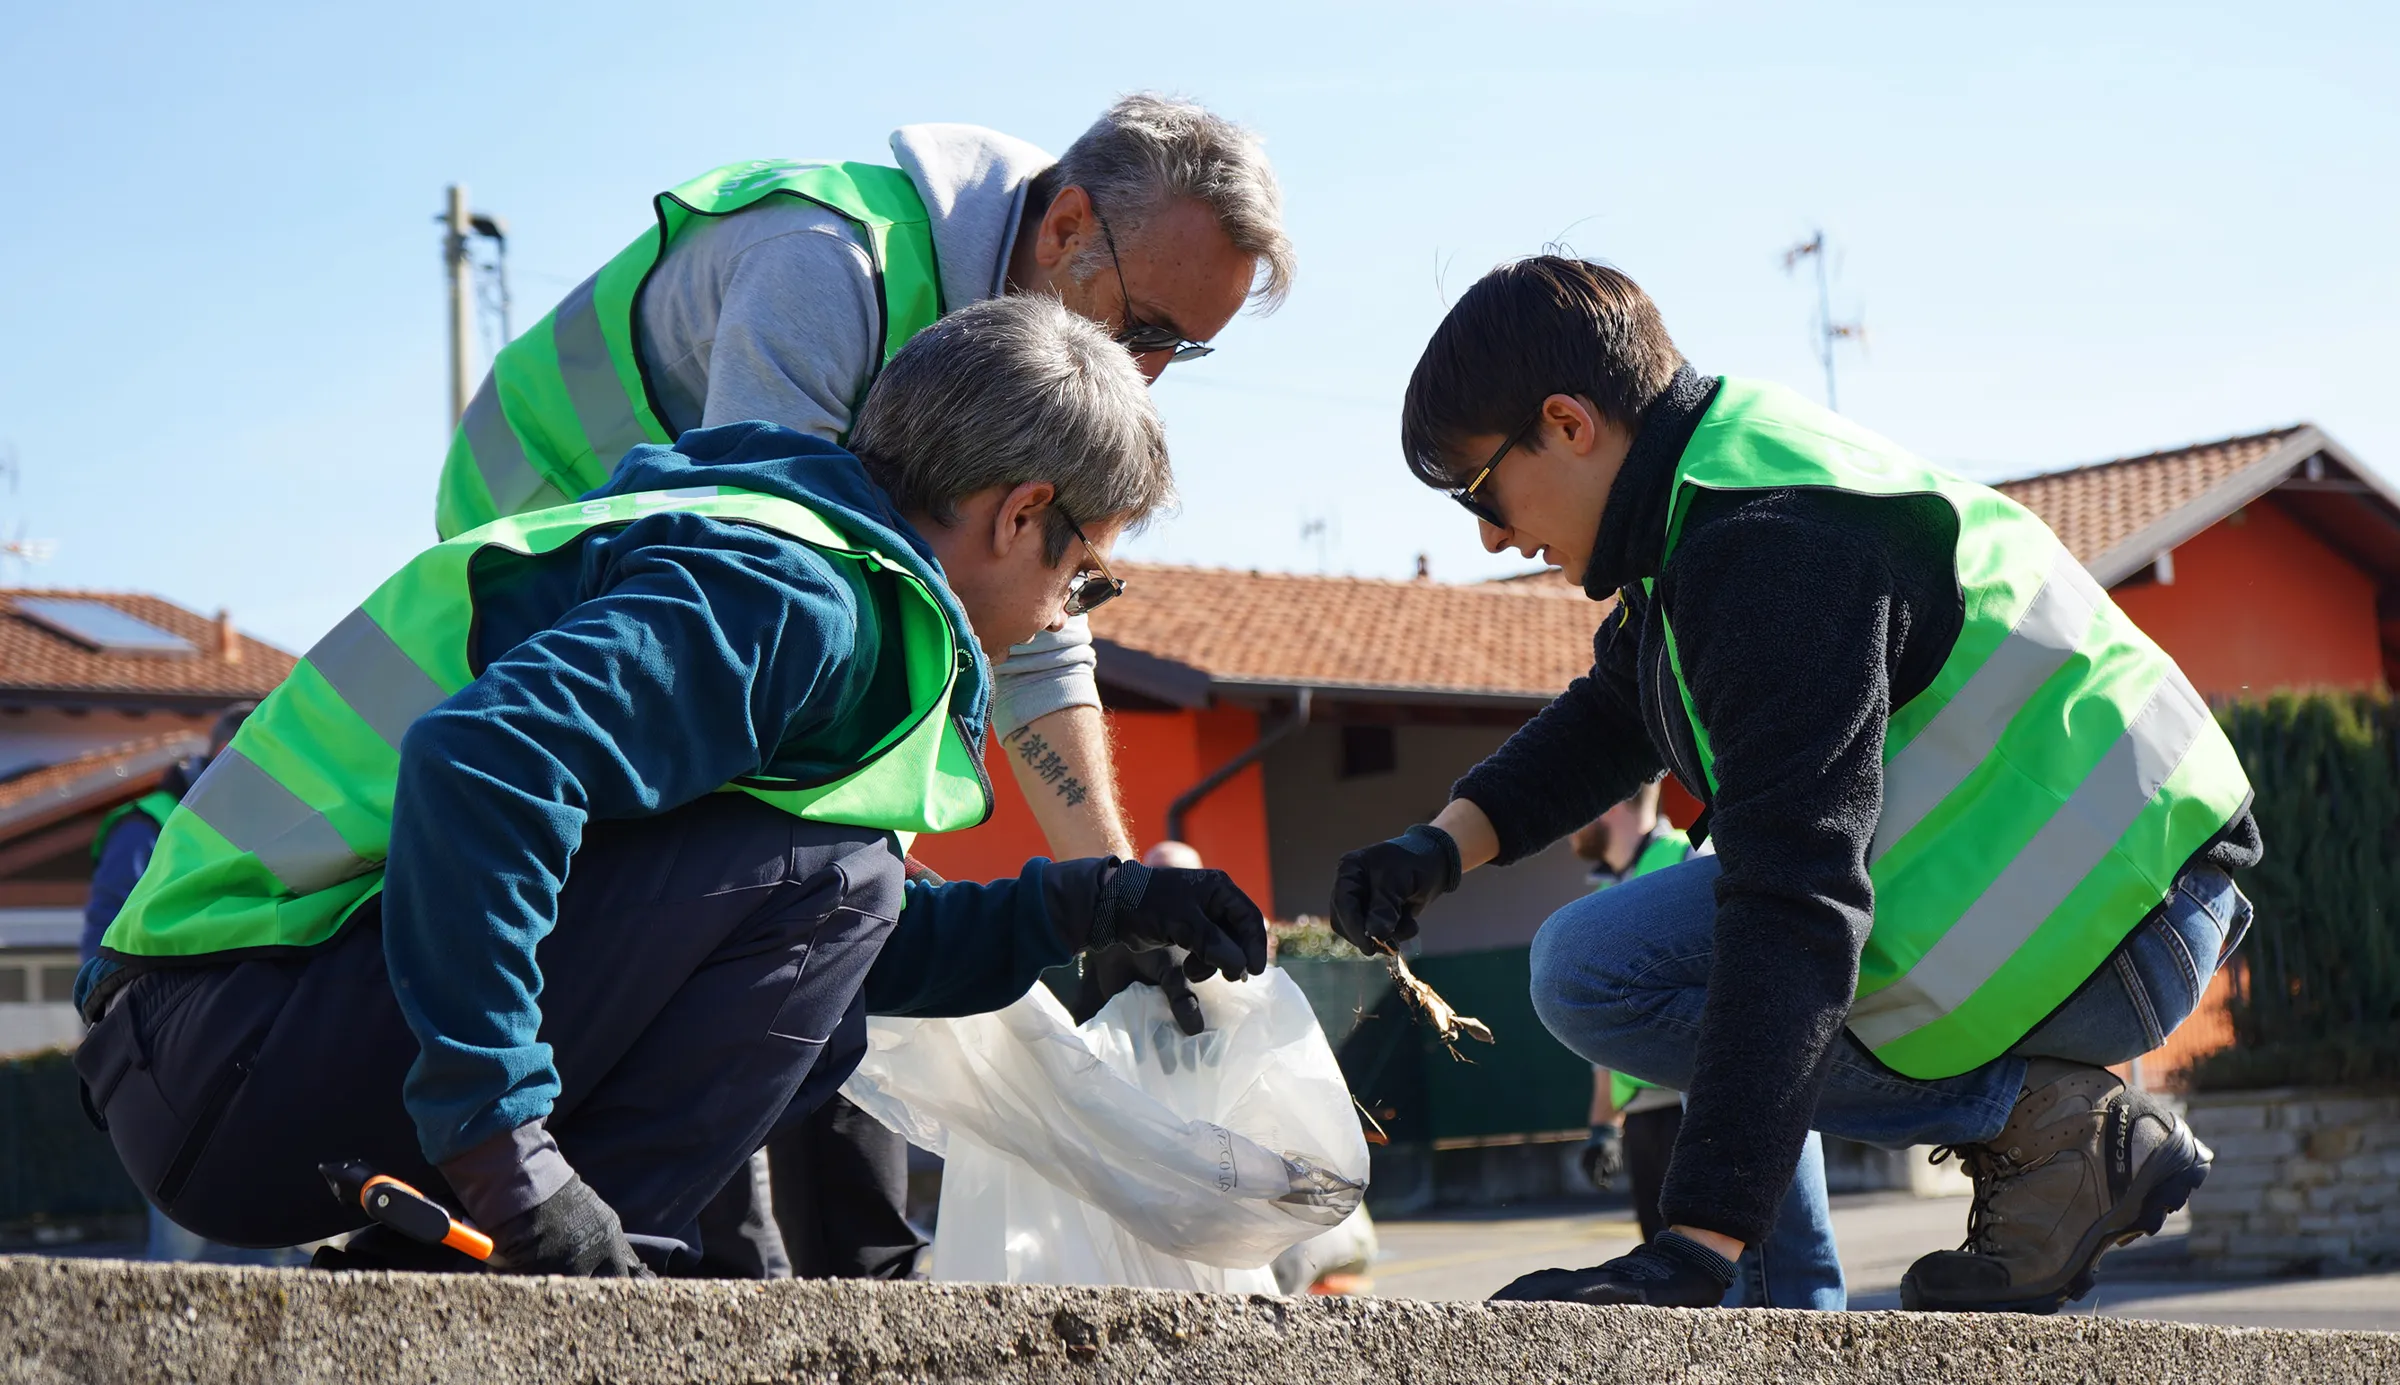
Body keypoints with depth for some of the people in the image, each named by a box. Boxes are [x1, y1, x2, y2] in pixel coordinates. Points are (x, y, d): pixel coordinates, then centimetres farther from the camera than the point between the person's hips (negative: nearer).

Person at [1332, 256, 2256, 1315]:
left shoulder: (1768, 546, -22)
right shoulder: (1724, 478, 11)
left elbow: (1796, 895, -32)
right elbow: (1607, 717, 27)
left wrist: (1698, 1244, -37)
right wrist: (1444, 842, 8)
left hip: (2102, 918, -11)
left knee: (1597, 969, -16)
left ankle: (2042, 1124, -11)